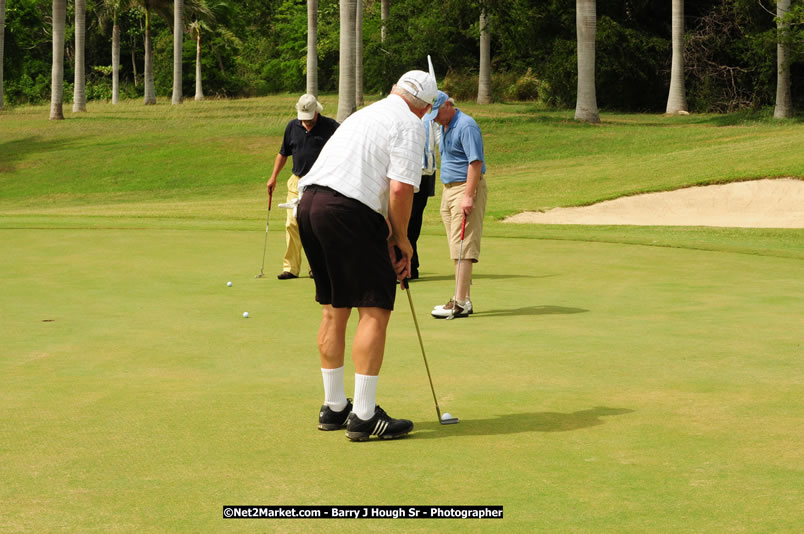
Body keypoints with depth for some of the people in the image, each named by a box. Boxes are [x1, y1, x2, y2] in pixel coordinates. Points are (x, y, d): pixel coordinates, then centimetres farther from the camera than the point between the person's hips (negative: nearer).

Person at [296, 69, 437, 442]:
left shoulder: (366, 114, 28)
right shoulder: (410, 125, 0)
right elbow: (401, 188, -12)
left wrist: (388, 238, 27)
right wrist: (402, 241, 2)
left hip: (309, 202, 9)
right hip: (347, 212, -9)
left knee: (334, 309, 17)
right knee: (374, 310, -3)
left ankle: (333, 407, 24)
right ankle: (364, 416, -5)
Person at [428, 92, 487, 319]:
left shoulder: (466, 126, -14)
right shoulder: (445, 127, 16)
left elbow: (475, 162, -20)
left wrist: (468, 196, -25)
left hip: (466, 188, -10)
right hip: (449, 189, 10)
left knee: (463, 247, -11)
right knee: (457, 248, 7)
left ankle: (460, 303, -14)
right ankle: (462, 299, 10)